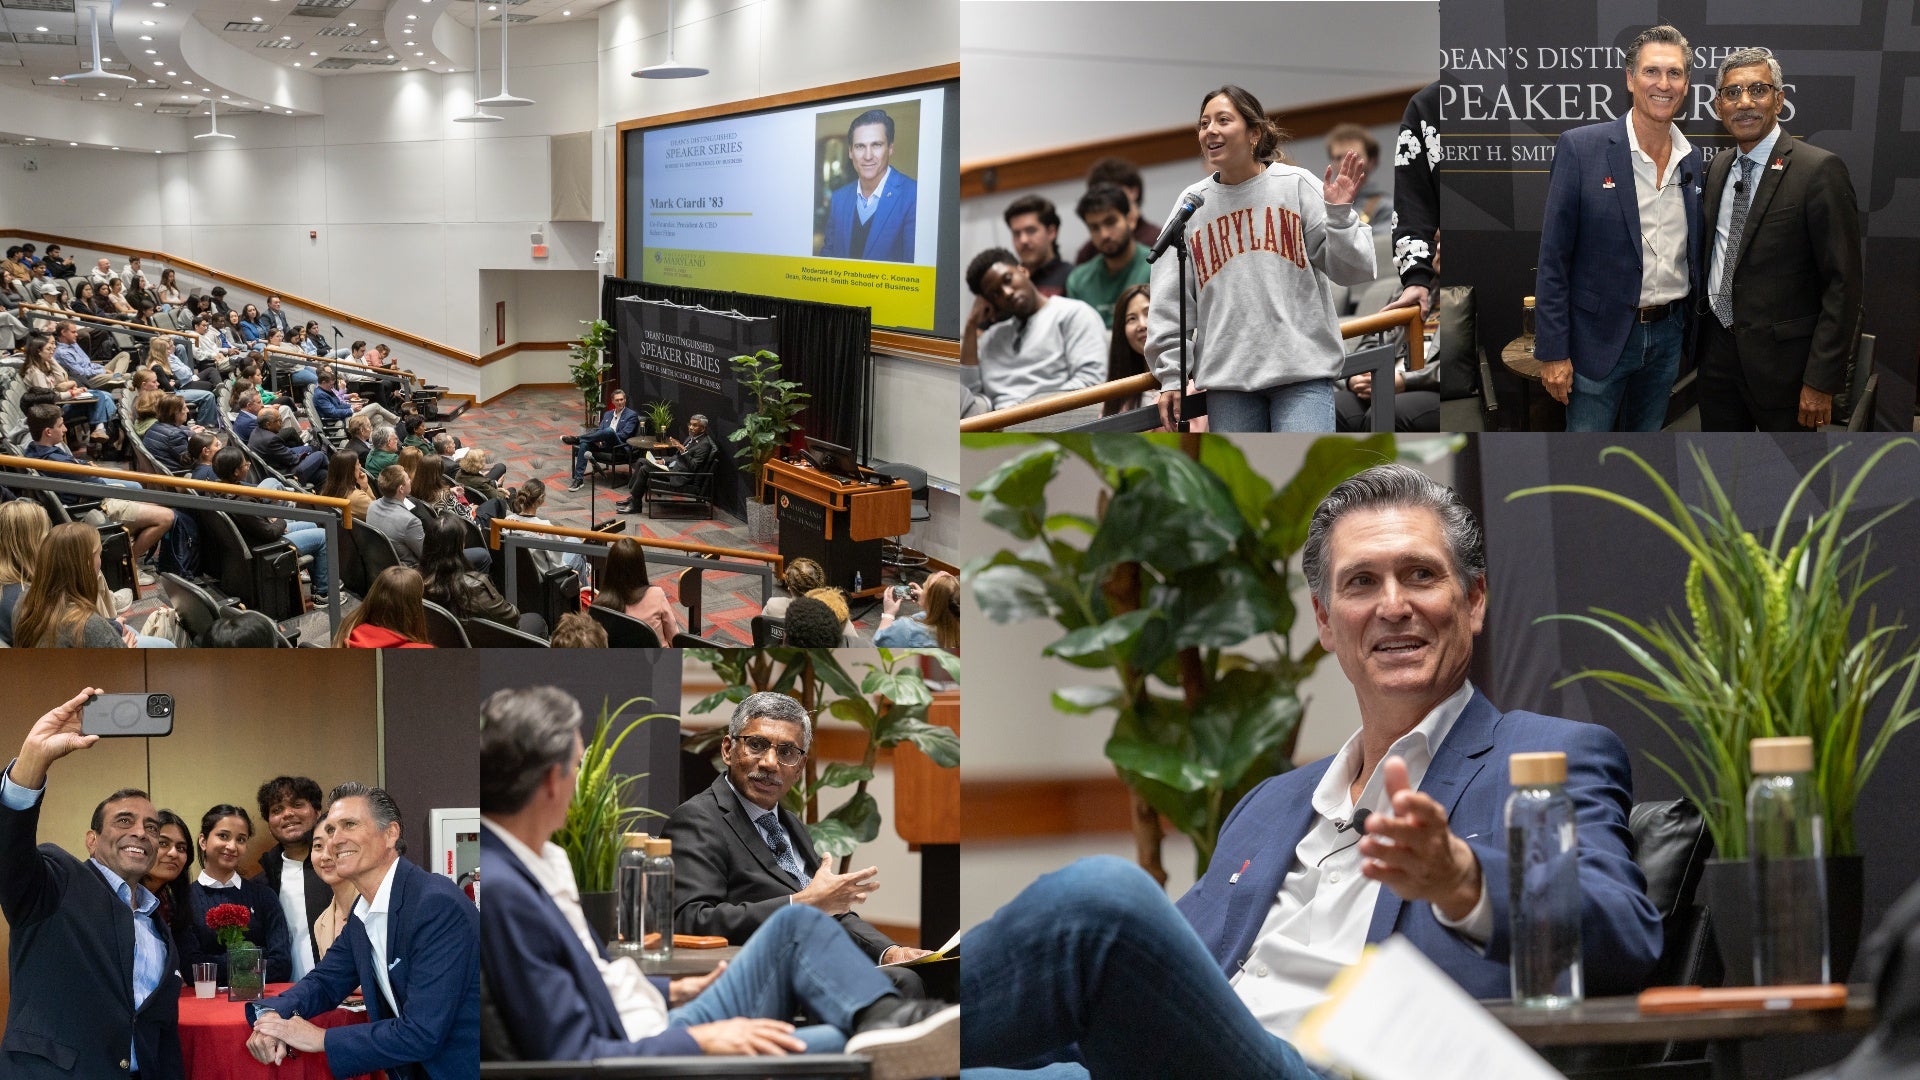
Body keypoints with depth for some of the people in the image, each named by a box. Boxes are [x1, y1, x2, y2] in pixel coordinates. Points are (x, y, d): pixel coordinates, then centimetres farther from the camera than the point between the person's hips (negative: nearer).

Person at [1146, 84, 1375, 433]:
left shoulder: (1296, 185, 1)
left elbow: (1350, 269, 1)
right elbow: (1170, 302, 10)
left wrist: (1339, 214, -15)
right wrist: (1172, 374, 6)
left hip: (1302, 369, -3)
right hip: (1227, 376, 3)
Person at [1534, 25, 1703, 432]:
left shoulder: (1693, 159, 5)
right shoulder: (1580, 147, -9)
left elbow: (1694, 255, 14)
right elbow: (1553, 259, -9)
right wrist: (1553, 352, -12)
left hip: (1668, 336, 5)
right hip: (1600, 337, -5)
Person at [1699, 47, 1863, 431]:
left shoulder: (1820, 170, -13)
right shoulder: (1719, 166, 9)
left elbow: (1843, 284, -16)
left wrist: (1822, 381, -19)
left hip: (1782, 357, -6)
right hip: (1718, 351, 6)